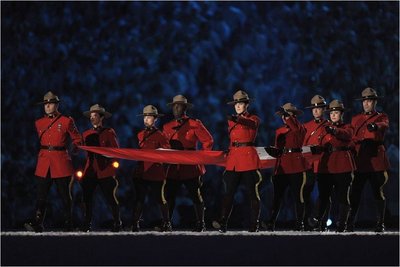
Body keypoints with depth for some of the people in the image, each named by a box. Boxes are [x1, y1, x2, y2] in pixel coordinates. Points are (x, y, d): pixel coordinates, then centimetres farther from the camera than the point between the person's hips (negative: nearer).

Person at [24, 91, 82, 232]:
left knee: (65, 195, 4)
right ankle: (37, 224, -10)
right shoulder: (39, 123, 12)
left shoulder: (66, 121, 0)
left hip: (61, 163, -3)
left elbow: (77, 139, 10)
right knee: (41, 196, -6)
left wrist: (75, 149, -2)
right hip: (44, 164, 3)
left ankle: (68, 225, 13)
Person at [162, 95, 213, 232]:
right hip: (173, 168, 4)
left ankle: (200, 224, 10)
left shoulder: (194, 124, 1)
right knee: (169, 196, 1)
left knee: (195, 195, 2)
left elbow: (208, 141, -2)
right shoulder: (167, 127, 14)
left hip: (191, 167, -4)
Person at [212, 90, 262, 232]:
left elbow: (252, 124, -23)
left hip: (249, 159, -4)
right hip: (233, 159, 4)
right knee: (228, 192, -7)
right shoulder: (231, 121, 16)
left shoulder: (254, 119, 1)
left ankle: (254, 225, 4)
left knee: (253, 193, -1)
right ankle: (222, 223, -15)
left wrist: (238, 119, -40)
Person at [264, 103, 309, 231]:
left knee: (298, 195, 0)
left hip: (296, 166, -4)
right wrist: (273, 151, -3)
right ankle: (271, 224, -2)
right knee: (277, 196, 0)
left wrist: (288, 116, -30)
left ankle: (299, 224, 6)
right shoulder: (279, 131, 18)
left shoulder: (300, 128, 3)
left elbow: (297, 128, -24)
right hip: (281, 166, 4)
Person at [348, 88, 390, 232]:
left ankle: (380, 223, 5)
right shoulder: (355, 119, 19)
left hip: (376, 159, -3)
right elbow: (351, 137, 16)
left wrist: (375, 126, -40)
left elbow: (384, 125, -18)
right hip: (359, 160, 3)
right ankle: (350, 224, -1)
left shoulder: (382, 117, 7)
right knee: (355, 193, -2)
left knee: (378, 192, -1)